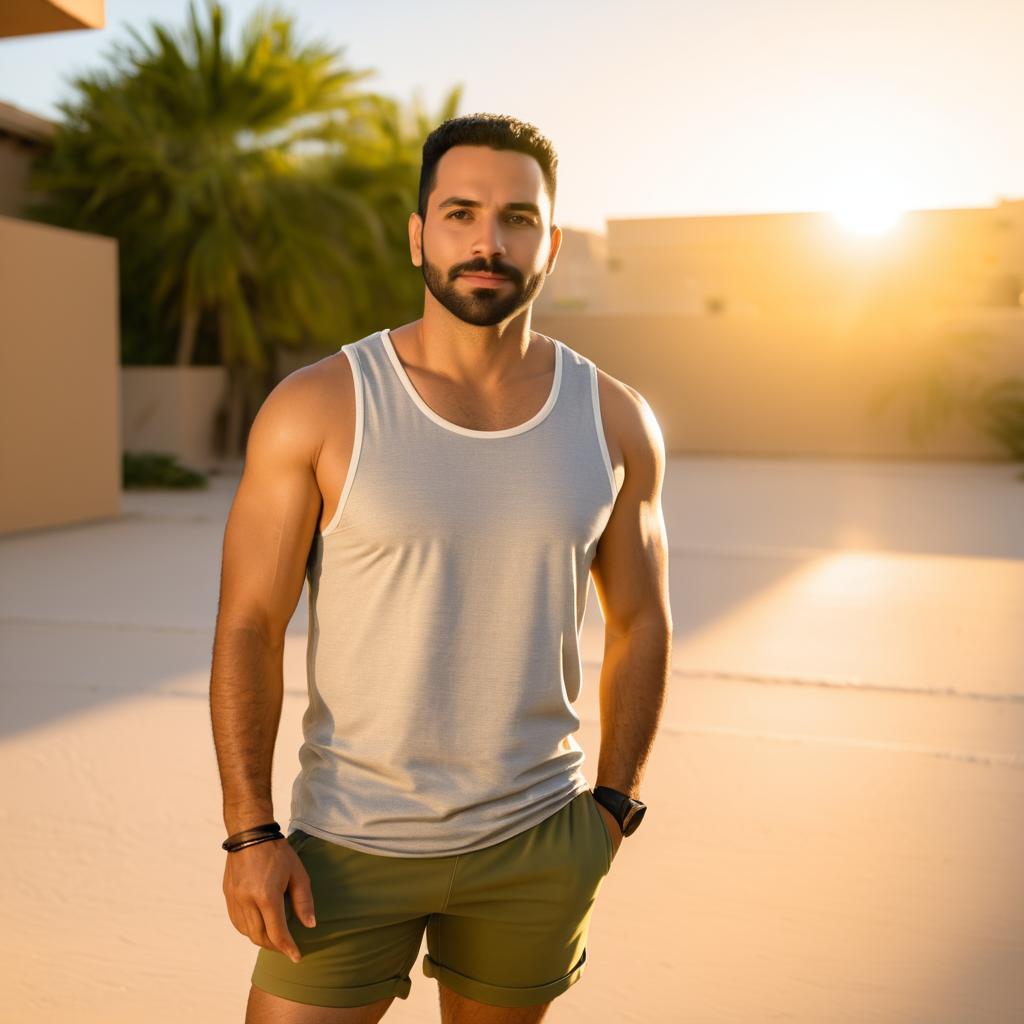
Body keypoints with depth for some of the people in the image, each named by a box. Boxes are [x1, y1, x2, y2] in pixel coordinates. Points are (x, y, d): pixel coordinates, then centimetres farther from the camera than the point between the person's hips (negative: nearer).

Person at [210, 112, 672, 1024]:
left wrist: (614, 806, 2)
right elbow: (248, 627, -9)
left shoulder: (615, 422, -4)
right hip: (351, 845, -2)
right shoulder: (316, 409, -12)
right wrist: (250, 836, -12)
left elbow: (640, 620, 6)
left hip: (535, 844, 3)